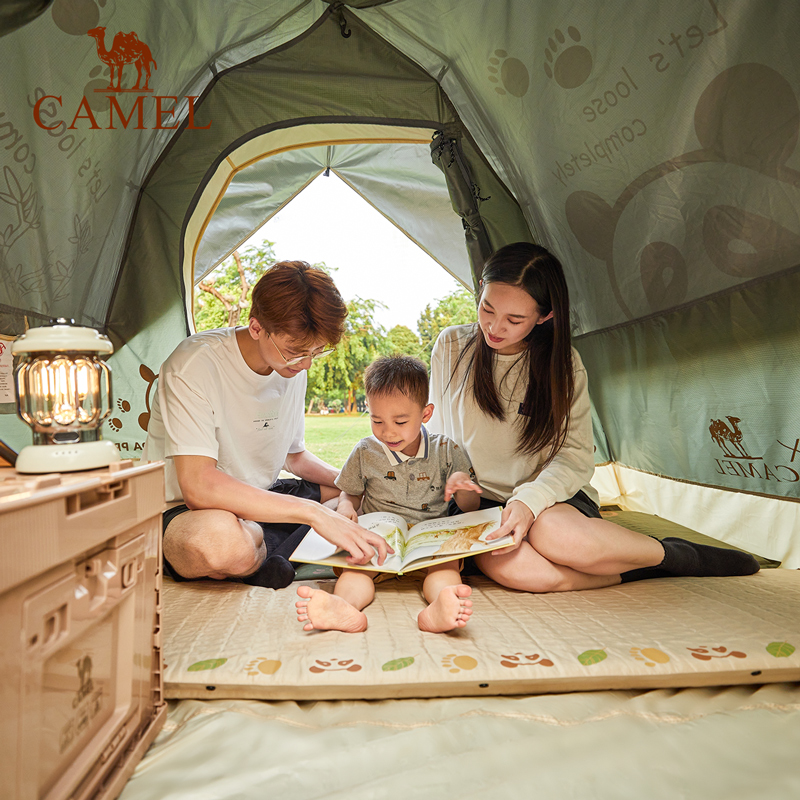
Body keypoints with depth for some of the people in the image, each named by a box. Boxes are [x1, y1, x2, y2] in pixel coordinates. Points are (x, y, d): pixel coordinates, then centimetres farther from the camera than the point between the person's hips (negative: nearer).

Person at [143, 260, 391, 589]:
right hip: (182, 513, -7)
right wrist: (313, 512, -37)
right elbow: (198, 486, -33)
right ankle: (262, 560, -7)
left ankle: (258, 556, -7)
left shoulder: (293, 365, 0)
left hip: (259, 501, 7)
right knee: (221, 540, -43)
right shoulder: (195, 365, -24)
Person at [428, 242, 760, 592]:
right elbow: (436, 436, 8)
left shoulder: (562, 363, -3)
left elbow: (575, 455, -7)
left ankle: (673, 553, -10)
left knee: (554, 533, -37)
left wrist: (530, 500, -25)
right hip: (481, 503, 1)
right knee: (501, 563, -35)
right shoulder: (451, 347, 0)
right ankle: (638, 570, -17)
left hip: (555, 498, 0)